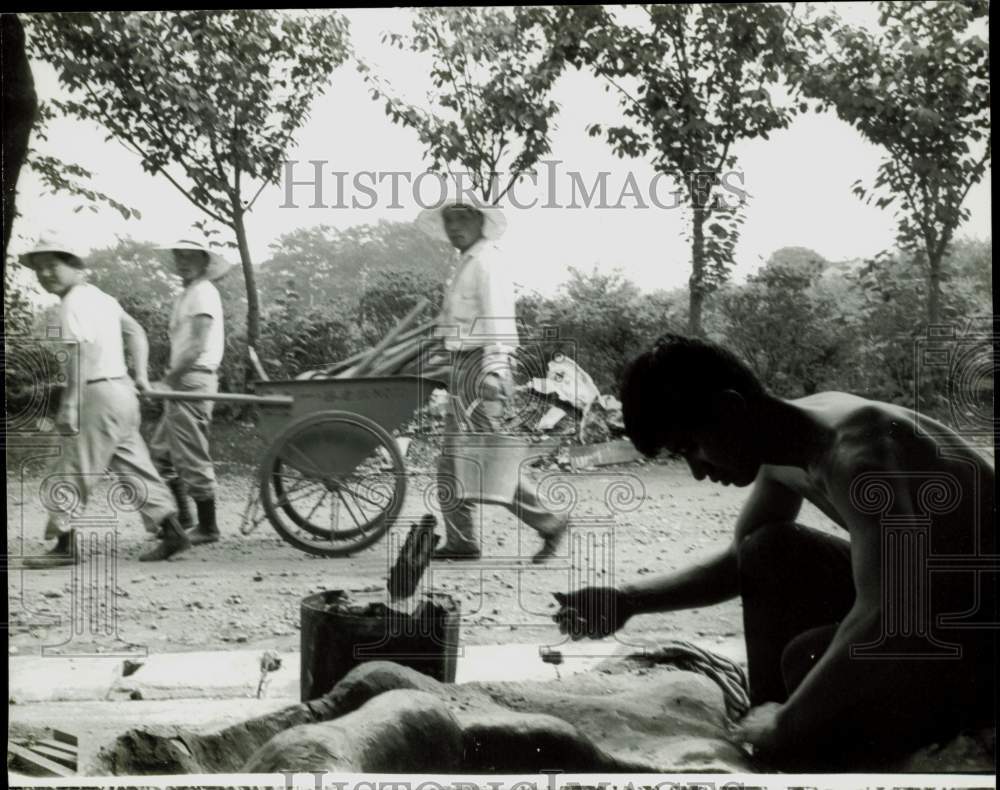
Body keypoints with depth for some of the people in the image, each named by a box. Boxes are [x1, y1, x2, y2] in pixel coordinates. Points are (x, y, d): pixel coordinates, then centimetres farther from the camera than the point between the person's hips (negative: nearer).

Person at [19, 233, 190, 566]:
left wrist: (69, 406, -24)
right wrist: (141, 373, 20)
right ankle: (171, 531, 11)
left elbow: (81, 355, -23)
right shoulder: (99, 297, 18)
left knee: (71, 471, -3)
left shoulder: (74, 303, -12)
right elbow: (136, 332, 24)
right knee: (134, 466, 12)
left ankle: (65, 545, 0)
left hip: (99, 395, -10)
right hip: (121, 391, 10)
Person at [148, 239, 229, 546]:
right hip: (182, 382, 10)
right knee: (161, 451, 14)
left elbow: (198, 346, -19)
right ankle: (182, 518, 20)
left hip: (193, 380, -10)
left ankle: (207, 527, 2)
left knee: (192, 457, -5)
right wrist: (171, 378, 13)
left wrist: (169, 379, -17)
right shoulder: (187, 294, 20)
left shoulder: (202, 292, -11)